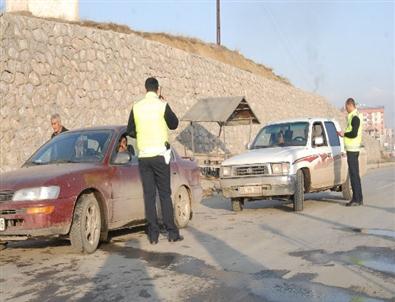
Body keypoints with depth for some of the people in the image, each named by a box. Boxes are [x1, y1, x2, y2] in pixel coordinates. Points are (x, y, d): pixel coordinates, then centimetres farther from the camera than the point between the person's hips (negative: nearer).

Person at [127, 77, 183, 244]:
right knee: (165, 194, 3)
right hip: (159, 154, -3)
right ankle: (172, 232, 3)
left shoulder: (136, 107, 3)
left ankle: (153, 235, 5)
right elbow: (174, 124, 7)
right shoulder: (162, 105, -7)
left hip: (143, 156, 3)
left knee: (149, 195, 5)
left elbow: (130, 131, 8)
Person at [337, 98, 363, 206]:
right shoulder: (353, 116, 17)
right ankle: (359, 199, 17)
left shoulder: (355, 117, -15)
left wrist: (343, 134, -9)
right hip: (353, 149, 11)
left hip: (352, 149, -11)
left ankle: (356, 199, -6)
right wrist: (344, 134, 15)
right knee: (355, 174, 12)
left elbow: (354, 134, -22)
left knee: (354, 174, -8)